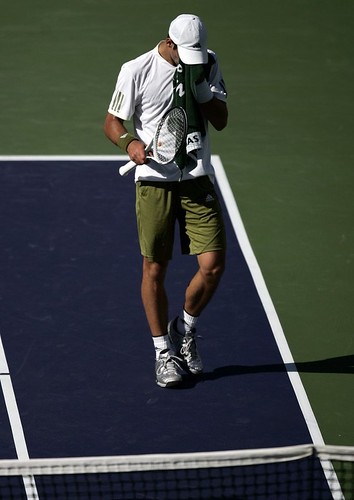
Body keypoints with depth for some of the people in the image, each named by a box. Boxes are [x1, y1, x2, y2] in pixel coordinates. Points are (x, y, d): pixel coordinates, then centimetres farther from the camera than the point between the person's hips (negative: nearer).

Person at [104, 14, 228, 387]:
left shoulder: (208, 64, 3)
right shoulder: (136, 71, -7)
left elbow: (221, 120, 1)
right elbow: (112, 122, 0)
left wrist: (198, 86, -13)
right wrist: (131, 142, -21)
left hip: (198, 178, 2)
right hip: (154, 179, -2)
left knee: (213, 266, -5)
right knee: (154, 269, 4)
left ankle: (184, 329, 23)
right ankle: (163, 351, 20)